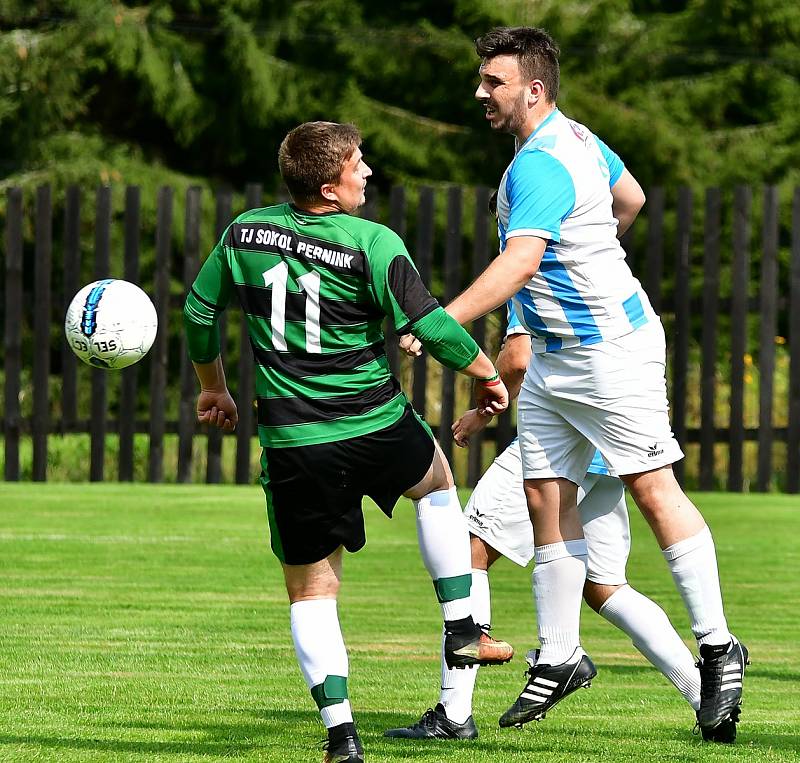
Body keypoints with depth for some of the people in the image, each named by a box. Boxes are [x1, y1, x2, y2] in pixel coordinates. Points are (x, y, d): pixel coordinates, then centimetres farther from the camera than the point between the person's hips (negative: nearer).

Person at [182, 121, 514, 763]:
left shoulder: (245, 233, 1)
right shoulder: (372, 244, -12)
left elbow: (199, 312, 11)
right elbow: (429, 326, -14)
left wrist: (213, 387, 29)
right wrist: (487, 373, 4)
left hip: (291, 441, 2)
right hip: (376, 426, -2)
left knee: (311, 588, 11)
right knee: (437, 485, 32)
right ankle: (462, 630, 25)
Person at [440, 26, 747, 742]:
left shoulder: (540, 166, -23)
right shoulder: (577, 136, 7)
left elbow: (518, 263, -37)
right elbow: (631, 198, 24)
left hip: (611, 352, -10)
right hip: (552, 360, 10)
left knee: (655, 491, -4)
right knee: (546, 497, 6)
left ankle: (718, 649, 2)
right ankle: (560, 656, 11)